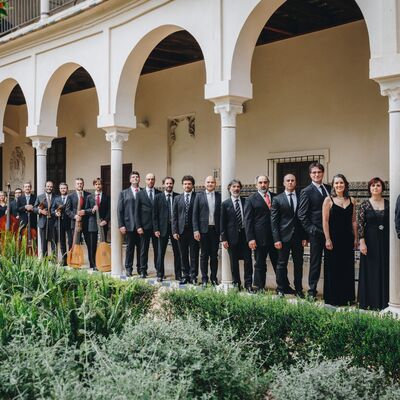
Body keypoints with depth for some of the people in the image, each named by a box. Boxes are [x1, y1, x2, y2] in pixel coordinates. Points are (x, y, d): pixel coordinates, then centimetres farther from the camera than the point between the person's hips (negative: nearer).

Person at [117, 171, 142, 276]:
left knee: (141, 247, 4)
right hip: (129, 225, -1)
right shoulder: (124, 193, 7)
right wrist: (121, 225, -4)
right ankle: (128, 269, 12)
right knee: (130, 247, 4)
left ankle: (140, 268, 14)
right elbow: (120, 210, 4)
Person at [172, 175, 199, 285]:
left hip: (193, 230, -3)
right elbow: (174, 216, 9)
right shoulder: (177, 198, 11)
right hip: (181, 230, 3)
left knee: (194, 255, -1)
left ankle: (193, 276, 5)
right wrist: (175, 231, 0)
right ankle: (185, 275, 14)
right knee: (183, 255, 7)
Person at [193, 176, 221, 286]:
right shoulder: (199, 196, 5)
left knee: (214, 255, 6)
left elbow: (222, 214, 3)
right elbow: (195, 214, 2)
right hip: (203, 229, -1)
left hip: (215, 230, 1)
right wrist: (196, 230, -6)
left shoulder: (219, 196, 6)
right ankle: (204, 278, 12)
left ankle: (213, 277, 15)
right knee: (204, 255, 5)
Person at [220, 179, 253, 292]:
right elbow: (222, 223, 1)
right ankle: (236, 283, 20)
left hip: (245, 234, 1)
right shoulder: (225, 204, 1)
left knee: (248, 260, 1)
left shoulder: (246, 202, 5)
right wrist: (223, 239, -5)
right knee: (234, 261, 7)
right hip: (232, 236, -1)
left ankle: (248, 284, 10)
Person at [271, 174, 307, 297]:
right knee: (282, 264, 4)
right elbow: (274, 221, -1)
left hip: (298, 237, 2)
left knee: (298, 264, 7)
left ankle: (298, 289, 17)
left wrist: (305, 236, 0)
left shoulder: (301, 198, 7)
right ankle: (281, 289, 14)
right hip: (284, 236, -2)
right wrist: (276, 239, -8)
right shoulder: (277, 199, 2)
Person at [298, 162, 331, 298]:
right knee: (315, 262, 3)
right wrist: (311, 230, -14)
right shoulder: (306, 192, -5)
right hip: (316, 233, -5)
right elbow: (302, 215, -7)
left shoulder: (329, 188, 11)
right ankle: (312, 291, 13)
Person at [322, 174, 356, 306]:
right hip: (334, 237, -4)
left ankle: (346, 297, 21)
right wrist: (327, 239, -13)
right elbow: (325, 221, -7)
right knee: (333, 268, 3)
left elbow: (353, 221, 10)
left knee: (347, 267, 9)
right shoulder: (328, 200, -4)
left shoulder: (351, 201, 8)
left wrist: (355, 238, 5)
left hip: (347, 238, 4)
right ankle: (332, 298, 12)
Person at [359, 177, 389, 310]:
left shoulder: (388, 204, 4)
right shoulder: (364, 205, -3)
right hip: (370, 241, -2)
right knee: (370, 271, 2)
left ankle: (384, 301, 16)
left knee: (385, 271, 6)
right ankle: (370, 302, 11)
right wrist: (362, 242, -12)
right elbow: (360, 224, -5)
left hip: (385, 241, 2)